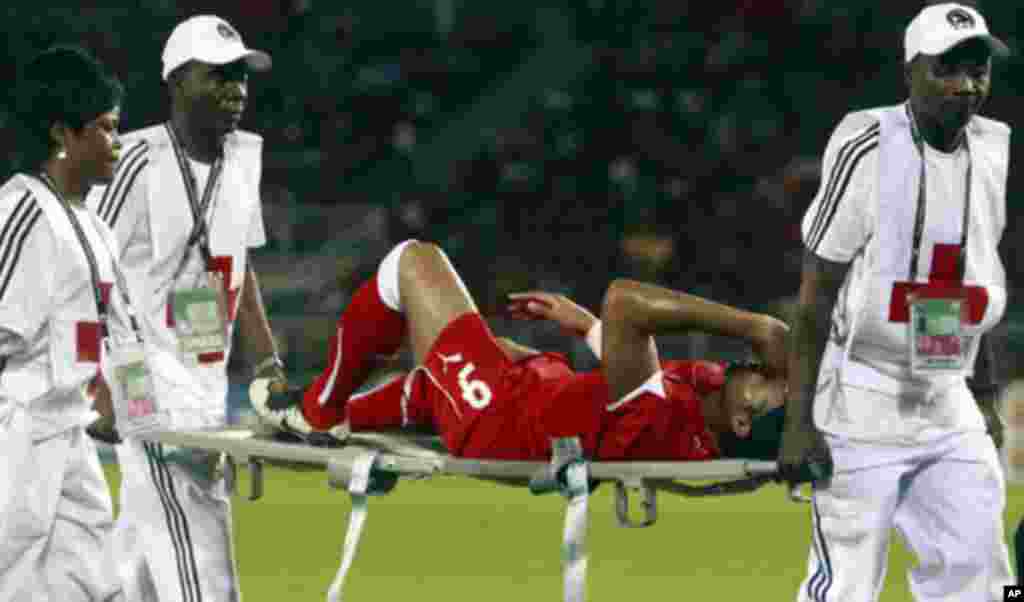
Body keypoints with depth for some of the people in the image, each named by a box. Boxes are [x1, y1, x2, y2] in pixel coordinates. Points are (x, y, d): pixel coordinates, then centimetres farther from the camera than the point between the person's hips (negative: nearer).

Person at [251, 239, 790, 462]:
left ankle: (318, 408, 23)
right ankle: (350, 417, 44)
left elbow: (625, 300, -52)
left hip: (496, 423, -8)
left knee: (415, 261, 4)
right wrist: (583, 323, 15)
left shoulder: (663, 421, -42)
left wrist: (751, 326, -49)